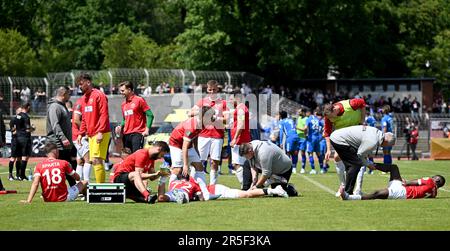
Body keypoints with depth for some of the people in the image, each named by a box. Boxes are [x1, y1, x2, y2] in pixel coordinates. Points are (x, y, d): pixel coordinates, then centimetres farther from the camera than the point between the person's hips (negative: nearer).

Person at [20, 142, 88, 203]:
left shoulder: (39, 166, -2)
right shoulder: (64, 163, -3)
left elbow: (35, 183, -16)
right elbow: (77, 178, 10)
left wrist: (28, 201, -21)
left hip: (48, 200, 3)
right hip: (64, 198, -3)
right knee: (84, 183, 23)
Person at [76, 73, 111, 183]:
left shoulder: (99, 95, -8)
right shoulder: (84, 98, 18)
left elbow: (104, 115, -15)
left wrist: (100, 132, -22)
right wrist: (81, 134, 15)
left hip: (100, 135, -8)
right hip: (91, 135, 8)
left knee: (97, 160, -14)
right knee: (94, 161, 6)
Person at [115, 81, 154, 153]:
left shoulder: (139, 100, -3)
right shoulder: (124, 104, 16)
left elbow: (150, 115, -6)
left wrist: (147, 129, -15)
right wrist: (120, 126, 7)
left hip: (137, 133, -7)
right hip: (126, 134, 7)